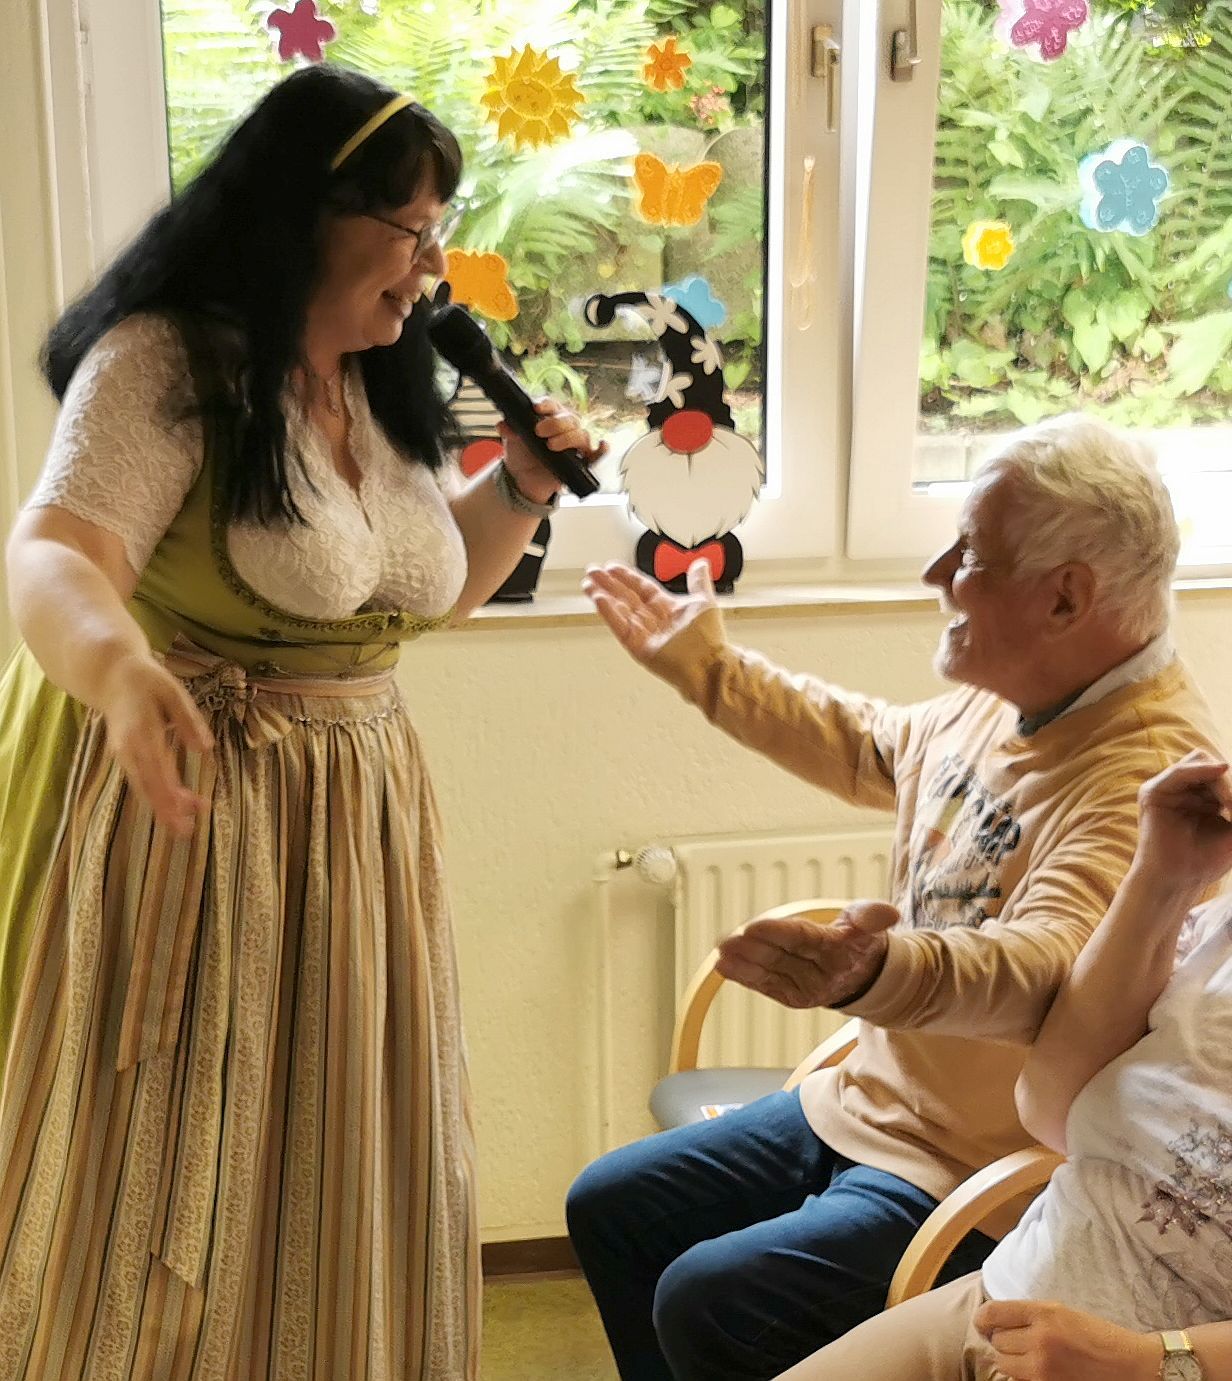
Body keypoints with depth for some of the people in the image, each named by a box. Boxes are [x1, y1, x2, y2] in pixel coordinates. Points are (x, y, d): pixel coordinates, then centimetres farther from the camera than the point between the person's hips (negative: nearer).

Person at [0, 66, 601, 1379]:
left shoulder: (381, 387, 10)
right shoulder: (165, 364, -15)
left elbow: (432, 589, 22)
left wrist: (522, 482, 5)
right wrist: (123, 668, -50)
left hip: (349, 815, 7)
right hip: (186, 807, -7)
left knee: (334, 1159, 15)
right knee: (180, 1172, 3)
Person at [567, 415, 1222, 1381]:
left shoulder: (1148, 773, -27)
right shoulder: (1000, 702, 2)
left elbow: (1043, 968, -43)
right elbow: (873, 750, 23)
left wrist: (875, 972, -62)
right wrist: (709, 669, 27)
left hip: (984, 1181, -9)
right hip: (862, 1106, 10)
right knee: (610, 1208, 11)